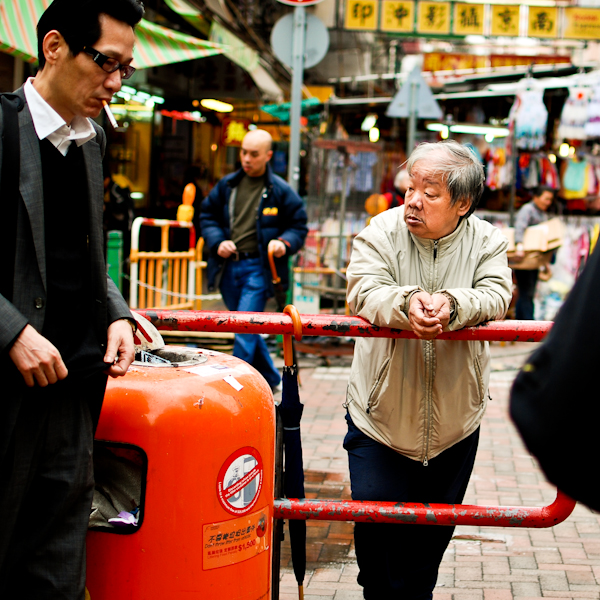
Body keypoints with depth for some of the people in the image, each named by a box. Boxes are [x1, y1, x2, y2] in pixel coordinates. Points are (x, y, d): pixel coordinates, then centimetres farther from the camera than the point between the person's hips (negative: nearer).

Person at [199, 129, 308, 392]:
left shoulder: (281, 191, -1)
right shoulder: (227, 185, 9)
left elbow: (299, 227, 5)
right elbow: (207, 215, 17)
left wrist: (284, 243, -15)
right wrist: (217, 242, -1)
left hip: (258, 267, -5)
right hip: (228, 266, 5)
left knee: (244, 331, -14)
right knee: (248, 329, 15)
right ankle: (271, 381, 31)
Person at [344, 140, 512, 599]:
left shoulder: (487, 241, -4)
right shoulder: (382, 232, -8)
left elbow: (496, 296, -18)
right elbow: (363, 291, -20)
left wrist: (451, 306, -38)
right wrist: (405, 304, -41)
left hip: (453, 421, 2)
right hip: (381, 415, -1)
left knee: (431, 535, 14)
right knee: (374, 523, -3)